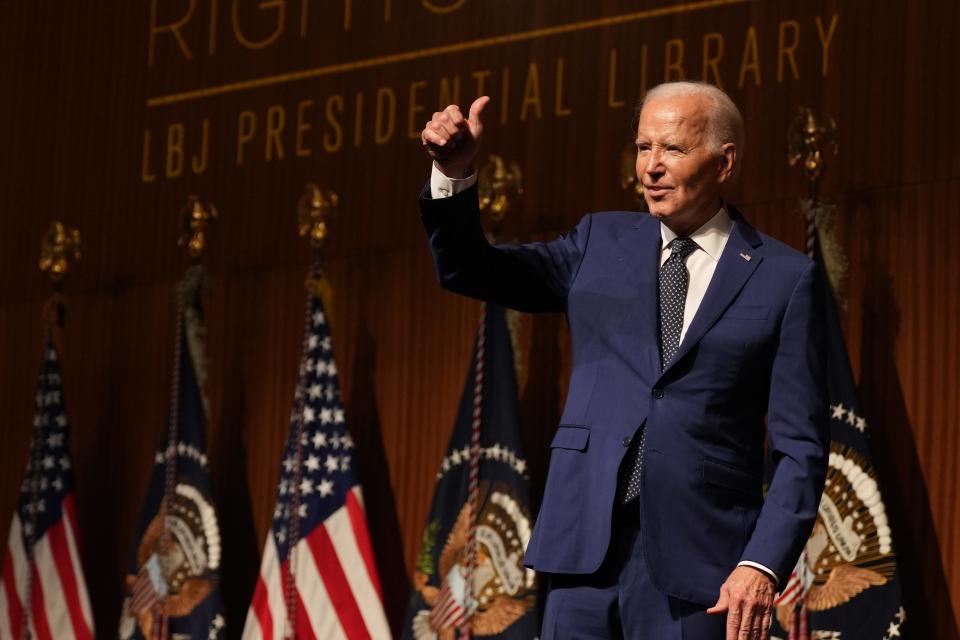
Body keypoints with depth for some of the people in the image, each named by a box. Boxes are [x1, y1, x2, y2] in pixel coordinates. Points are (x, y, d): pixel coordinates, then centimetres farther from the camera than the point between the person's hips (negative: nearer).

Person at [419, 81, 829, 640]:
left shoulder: (785, 277, 2)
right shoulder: (602, 243, 13)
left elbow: (800, 446, -1)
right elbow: (467, 270, 11)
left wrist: (764, 564, -13)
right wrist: (455, 175, -8)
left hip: (694, 561, -3)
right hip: (586, 548, 3)